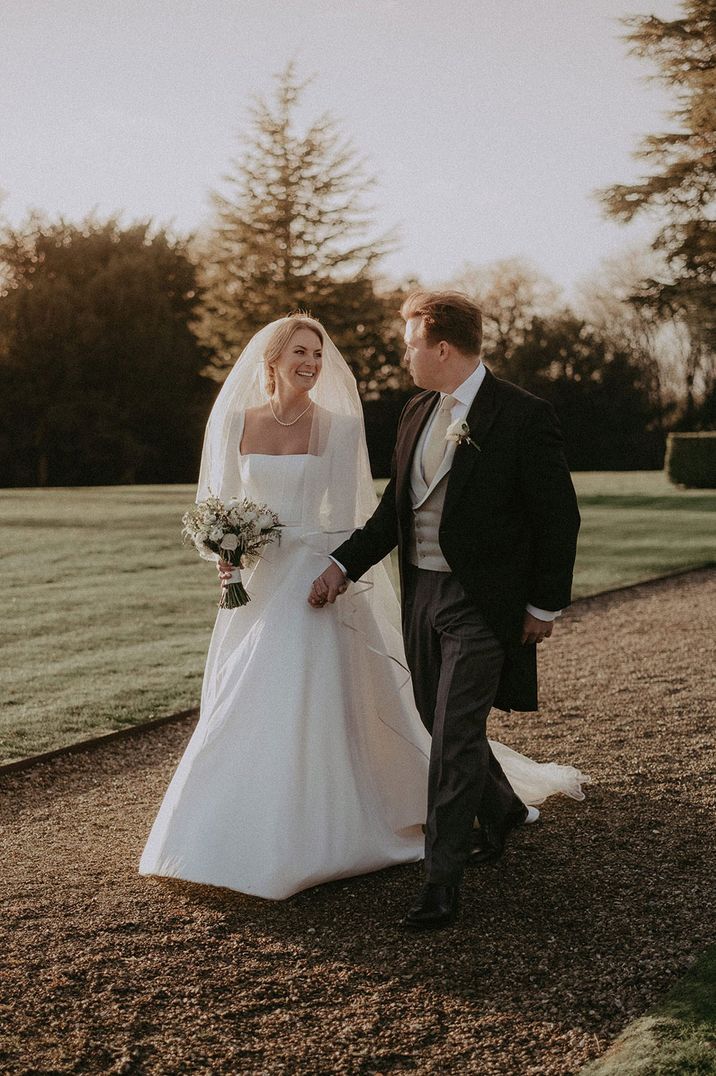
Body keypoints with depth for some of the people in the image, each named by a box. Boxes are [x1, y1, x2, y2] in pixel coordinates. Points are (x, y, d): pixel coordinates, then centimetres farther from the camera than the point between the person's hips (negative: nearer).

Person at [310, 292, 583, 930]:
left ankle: (443, 877, 0)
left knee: (455, 734, -9)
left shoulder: (523, 417, -13)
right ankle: (502, 810, 44)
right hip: (422, 592, 7)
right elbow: (395, 509, 13)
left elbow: (558, 517, -9)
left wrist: (545, 605, -9)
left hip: (481, 602, -7)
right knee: (441, 724, 18)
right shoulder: (417, 413, 9)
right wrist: (344, 564, 3)